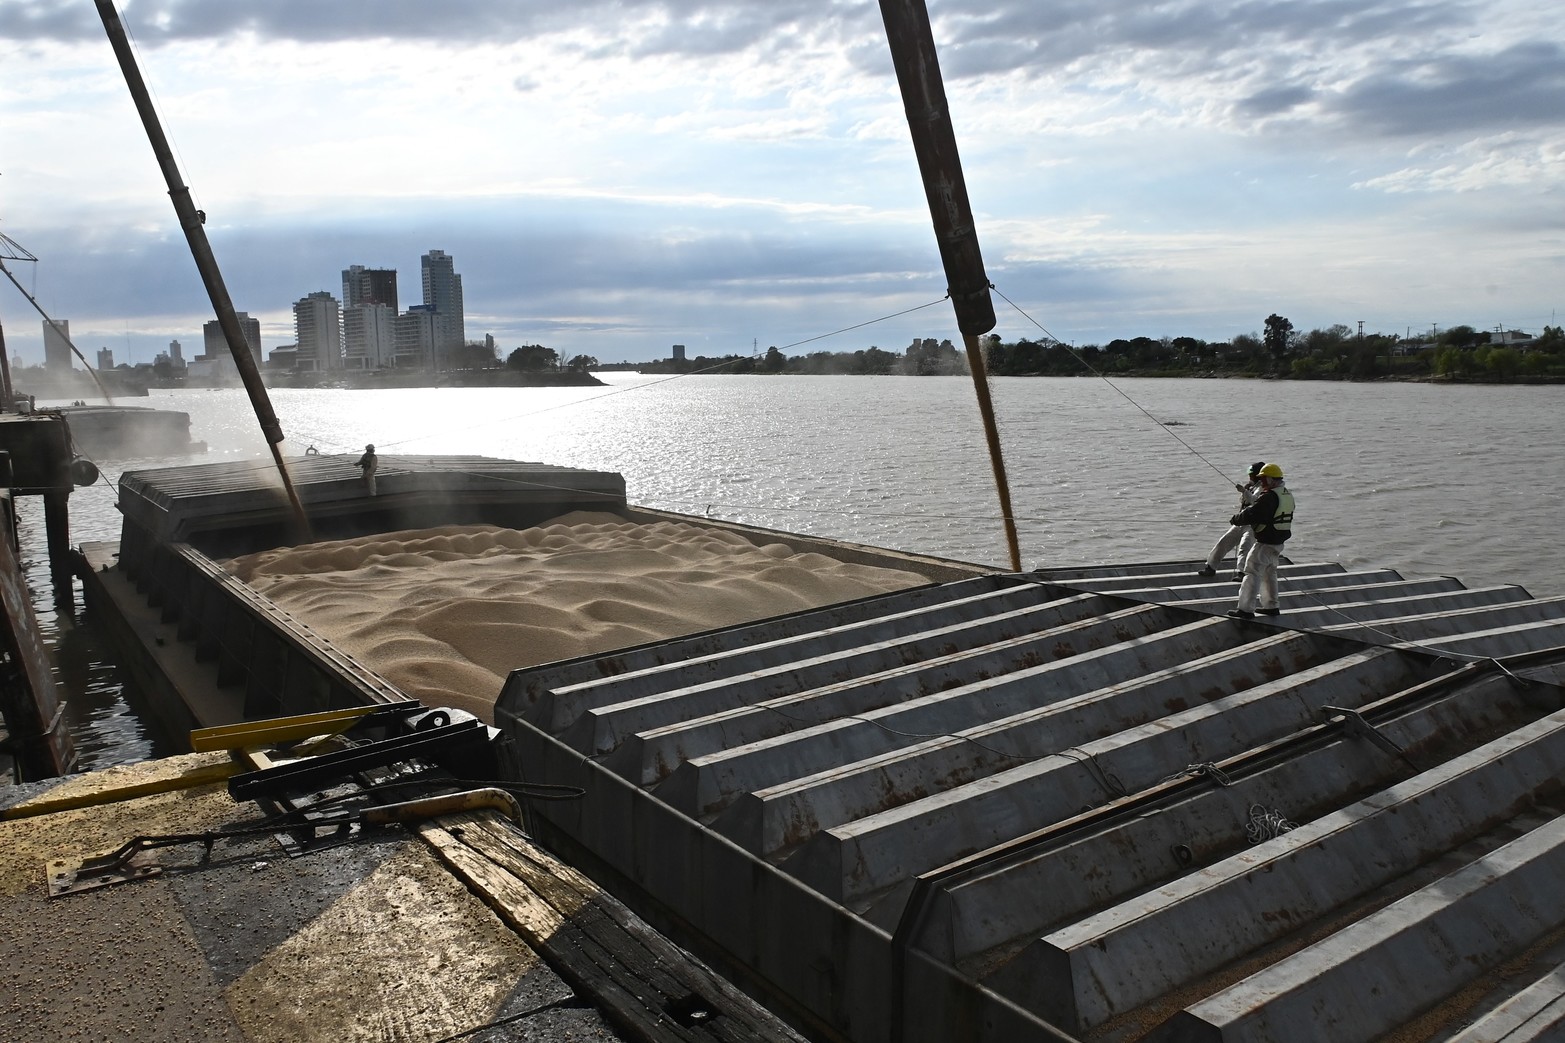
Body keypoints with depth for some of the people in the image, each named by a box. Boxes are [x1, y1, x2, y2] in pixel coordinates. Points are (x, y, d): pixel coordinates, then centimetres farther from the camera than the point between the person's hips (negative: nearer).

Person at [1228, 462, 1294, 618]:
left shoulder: (1268, 497, -22)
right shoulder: (1287, 494, 10)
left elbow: (1251, 514, -23)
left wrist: (1235, 519, -5)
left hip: (1265, 543, -10)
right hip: (1279, 542, 10)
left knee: (1252, 572, -5)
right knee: (1269, 572, 22)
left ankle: (1246, 609, -5)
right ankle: (1270, 606, 29)